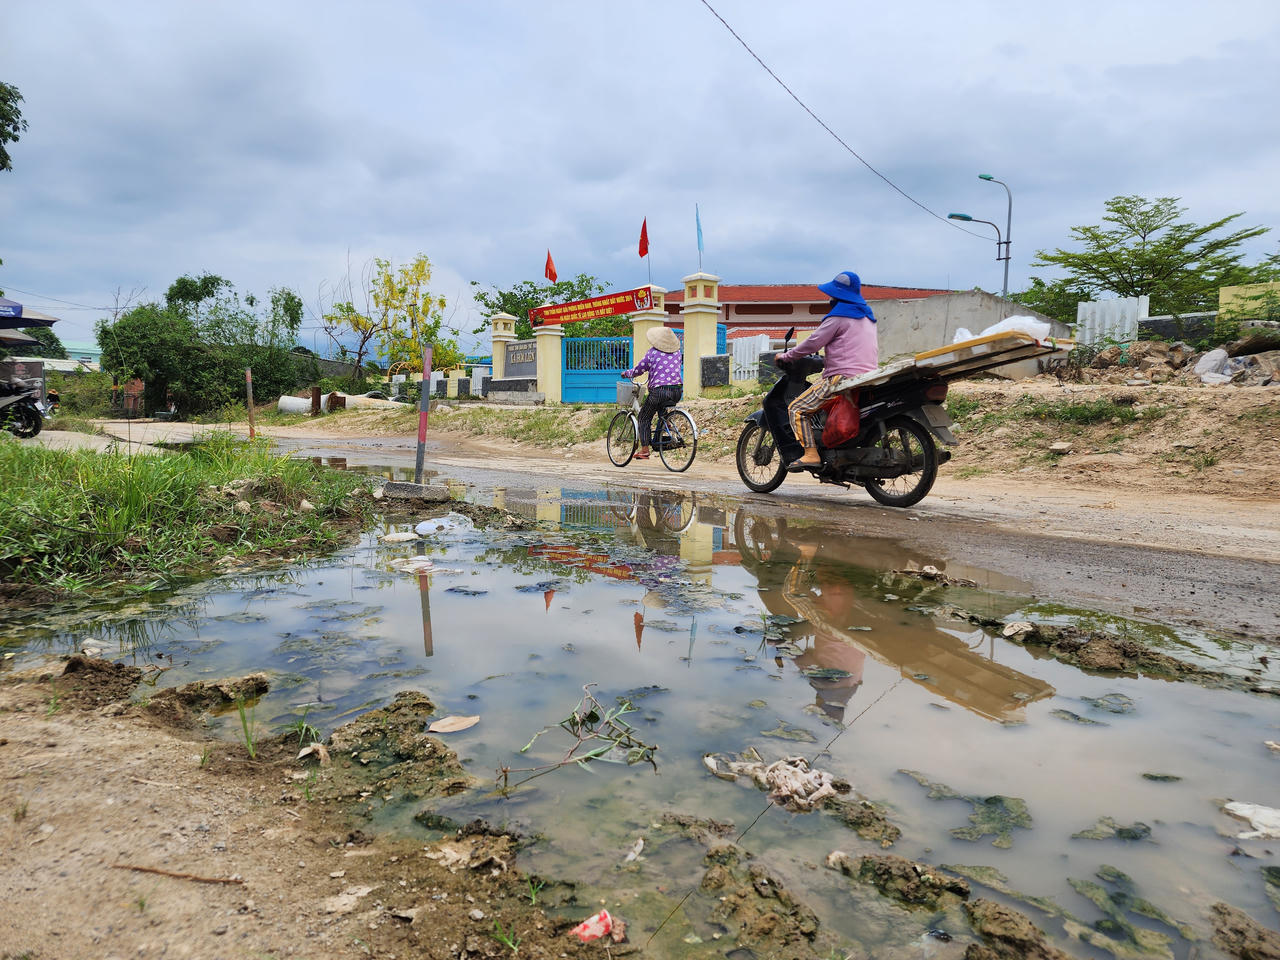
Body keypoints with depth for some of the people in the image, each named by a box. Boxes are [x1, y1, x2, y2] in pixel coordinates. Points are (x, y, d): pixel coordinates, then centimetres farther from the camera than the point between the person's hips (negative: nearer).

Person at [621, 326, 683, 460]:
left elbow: (638, 370, 5)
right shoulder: (677, 352, 13)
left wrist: (626, 374, 25)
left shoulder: (652, 352, 0)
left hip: (659, 390, -5)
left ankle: (644, 449, 0)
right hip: (677, 391, 5)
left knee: (644, 418, 8)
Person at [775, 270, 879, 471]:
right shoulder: (867, 316, 23)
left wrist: (785, 356, 6)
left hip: (843, 378, -9)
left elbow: (813, 342, -6)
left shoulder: (839, 317, -4)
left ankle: (811, 454, -22)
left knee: (797, 409, -9)